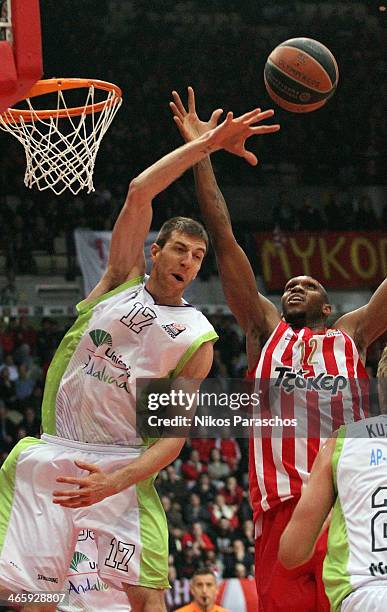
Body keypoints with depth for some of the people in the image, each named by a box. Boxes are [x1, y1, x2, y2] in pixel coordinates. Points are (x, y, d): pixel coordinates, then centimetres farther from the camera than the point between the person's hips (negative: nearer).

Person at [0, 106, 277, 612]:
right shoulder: (123, 281, 9)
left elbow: (175, 432, -5)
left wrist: (116, 481, -21)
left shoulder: (197, 339, 3)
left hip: (123, 464, -1)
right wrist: (208, 143, -5)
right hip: (53, 455, 1)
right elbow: (139, 192, -3)